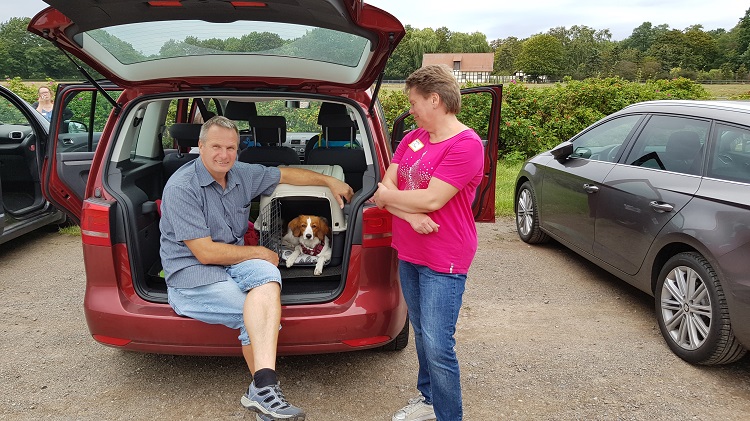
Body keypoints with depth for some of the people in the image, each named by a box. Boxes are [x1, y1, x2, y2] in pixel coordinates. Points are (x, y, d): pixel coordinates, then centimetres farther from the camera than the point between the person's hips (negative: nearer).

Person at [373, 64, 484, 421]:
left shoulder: (466, 145, -16)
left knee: (437, 347, -6)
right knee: (421, 334, 20)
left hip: (443, 261, -8)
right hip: (409, 254, 8)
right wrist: (411, 216, -18)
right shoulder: (412, 139, 7)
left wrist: (388, 195, -8)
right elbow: (385, 189, 1)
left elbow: (432, 199, -24)